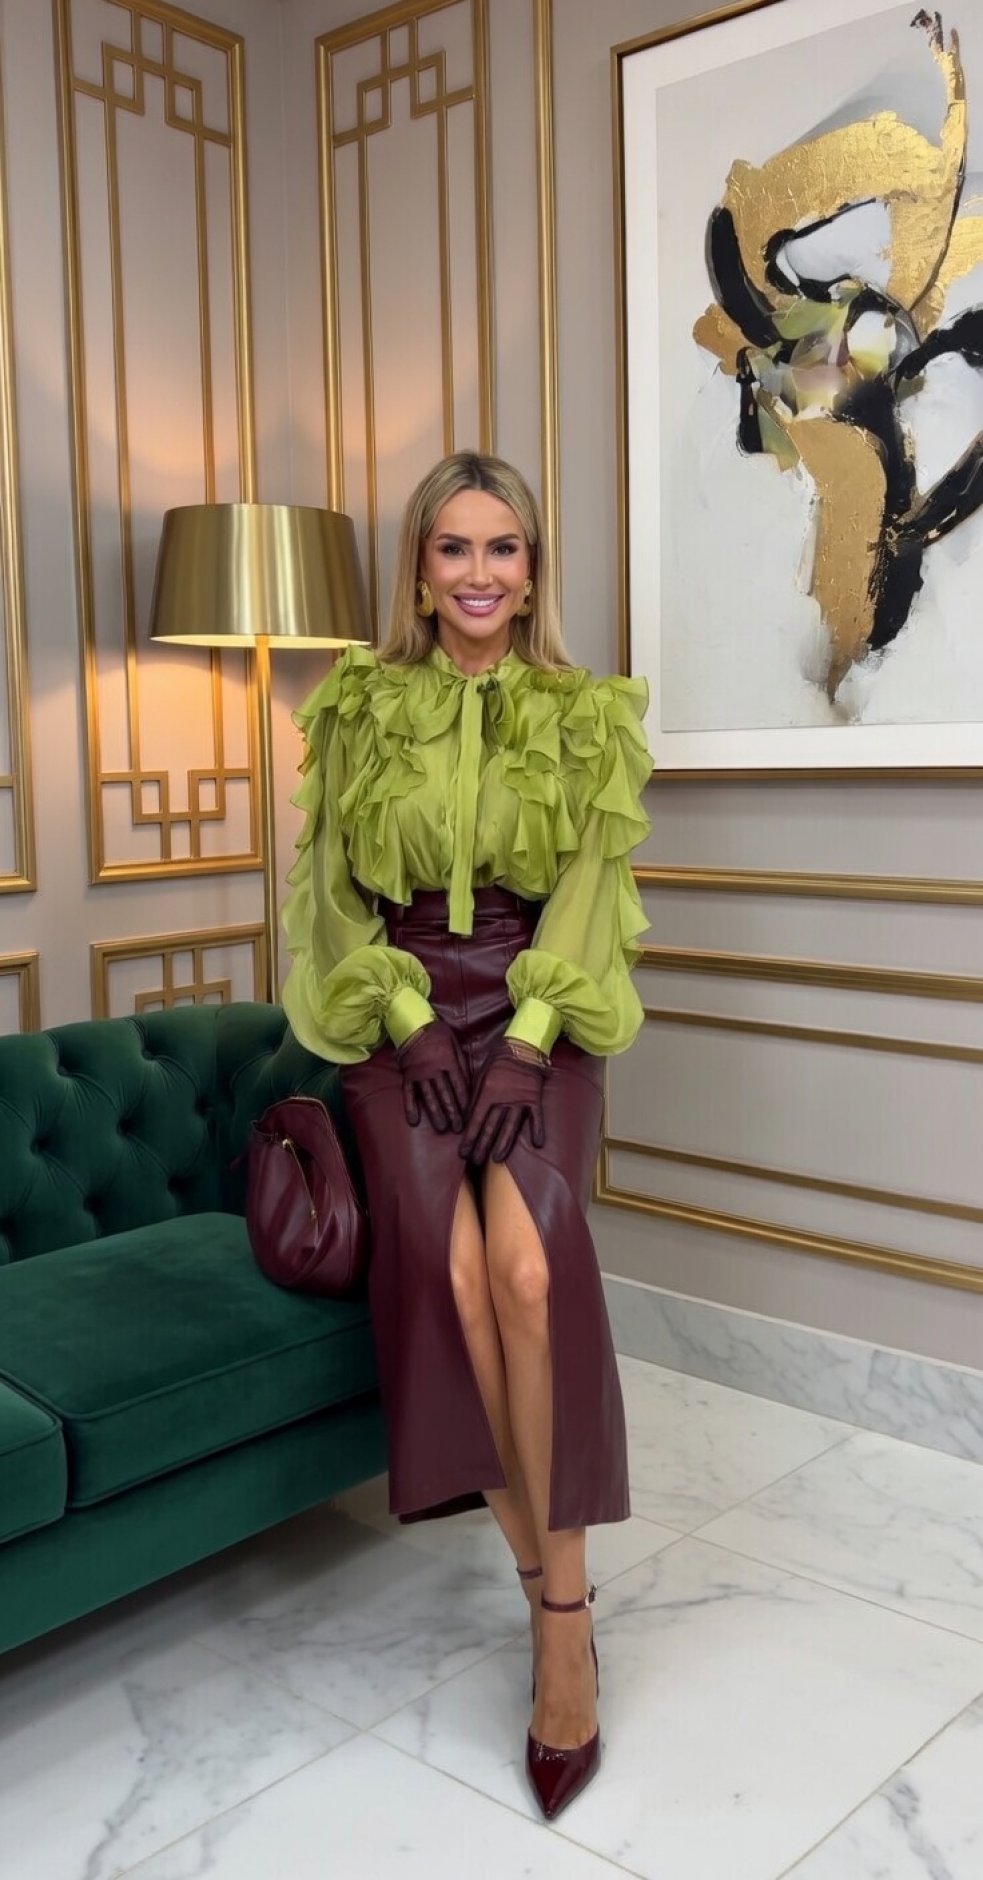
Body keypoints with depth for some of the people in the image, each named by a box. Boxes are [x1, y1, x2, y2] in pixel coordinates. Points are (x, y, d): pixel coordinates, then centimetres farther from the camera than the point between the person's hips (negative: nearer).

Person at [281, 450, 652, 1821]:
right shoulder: (358, 709, 8)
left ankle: (553, 1595, -12)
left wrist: (526, 1041, -14)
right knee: (448, 1262, -23)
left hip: (537, 1017, 0)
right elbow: (335, 888, 4)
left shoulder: (588, 717, 7)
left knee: (530, 1262, -26)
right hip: (401, 1015, 1)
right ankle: (561, 1593, -9)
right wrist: (414, 1023, -10)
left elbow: (591, 887, -1)